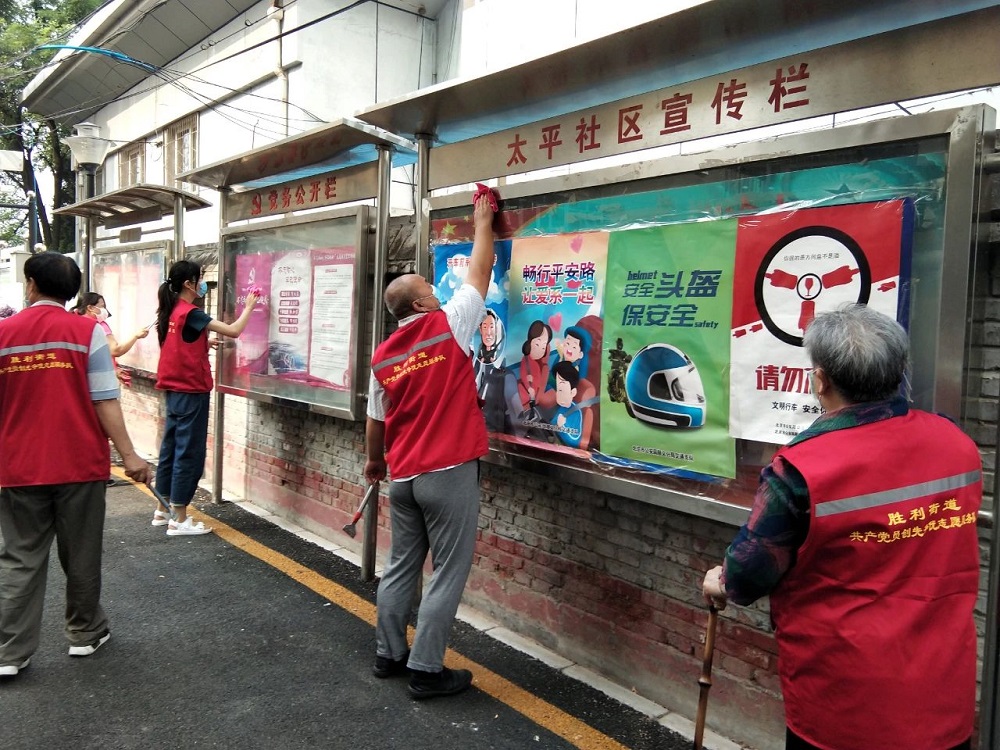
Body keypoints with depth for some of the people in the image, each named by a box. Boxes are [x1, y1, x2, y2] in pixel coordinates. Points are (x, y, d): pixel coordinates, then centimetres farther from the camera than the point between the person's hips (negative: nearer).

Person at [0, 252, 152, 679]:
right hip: (80, 464, -2)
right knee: (81, 556, 12)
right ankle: (85, 634, 26)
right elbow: (104, 401, -12)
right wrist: (128, 454, -9)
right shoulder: (87, 332, -7)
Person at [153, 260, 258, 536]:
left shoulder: (171, 312, 9)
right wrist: (249, 306, -6)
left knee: (171, 447, 15)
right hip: (191, 391, -9)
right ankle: (179, 520, 2)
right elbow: (233, 331, -20)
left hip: (174, 390, 9)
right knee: (189, 453, -2)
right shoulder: (191, 313, -16)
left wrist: (205, 343, 9)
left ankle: (163, 510, 24)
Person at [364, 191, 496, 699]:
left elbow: (376, 422, 13)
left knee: (401, 566, 18)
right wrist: (483, 223, 17)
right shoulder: (449, 325, -8)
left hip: (403, 476, 6)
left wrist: (374, 462, 31)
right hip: (448, 473, -6)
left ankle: (388, 654, 28)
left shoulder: (383, 356, 6)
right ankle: (425, 670, 7)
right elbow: (480, 273, 3)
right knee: (448, 572, 3)